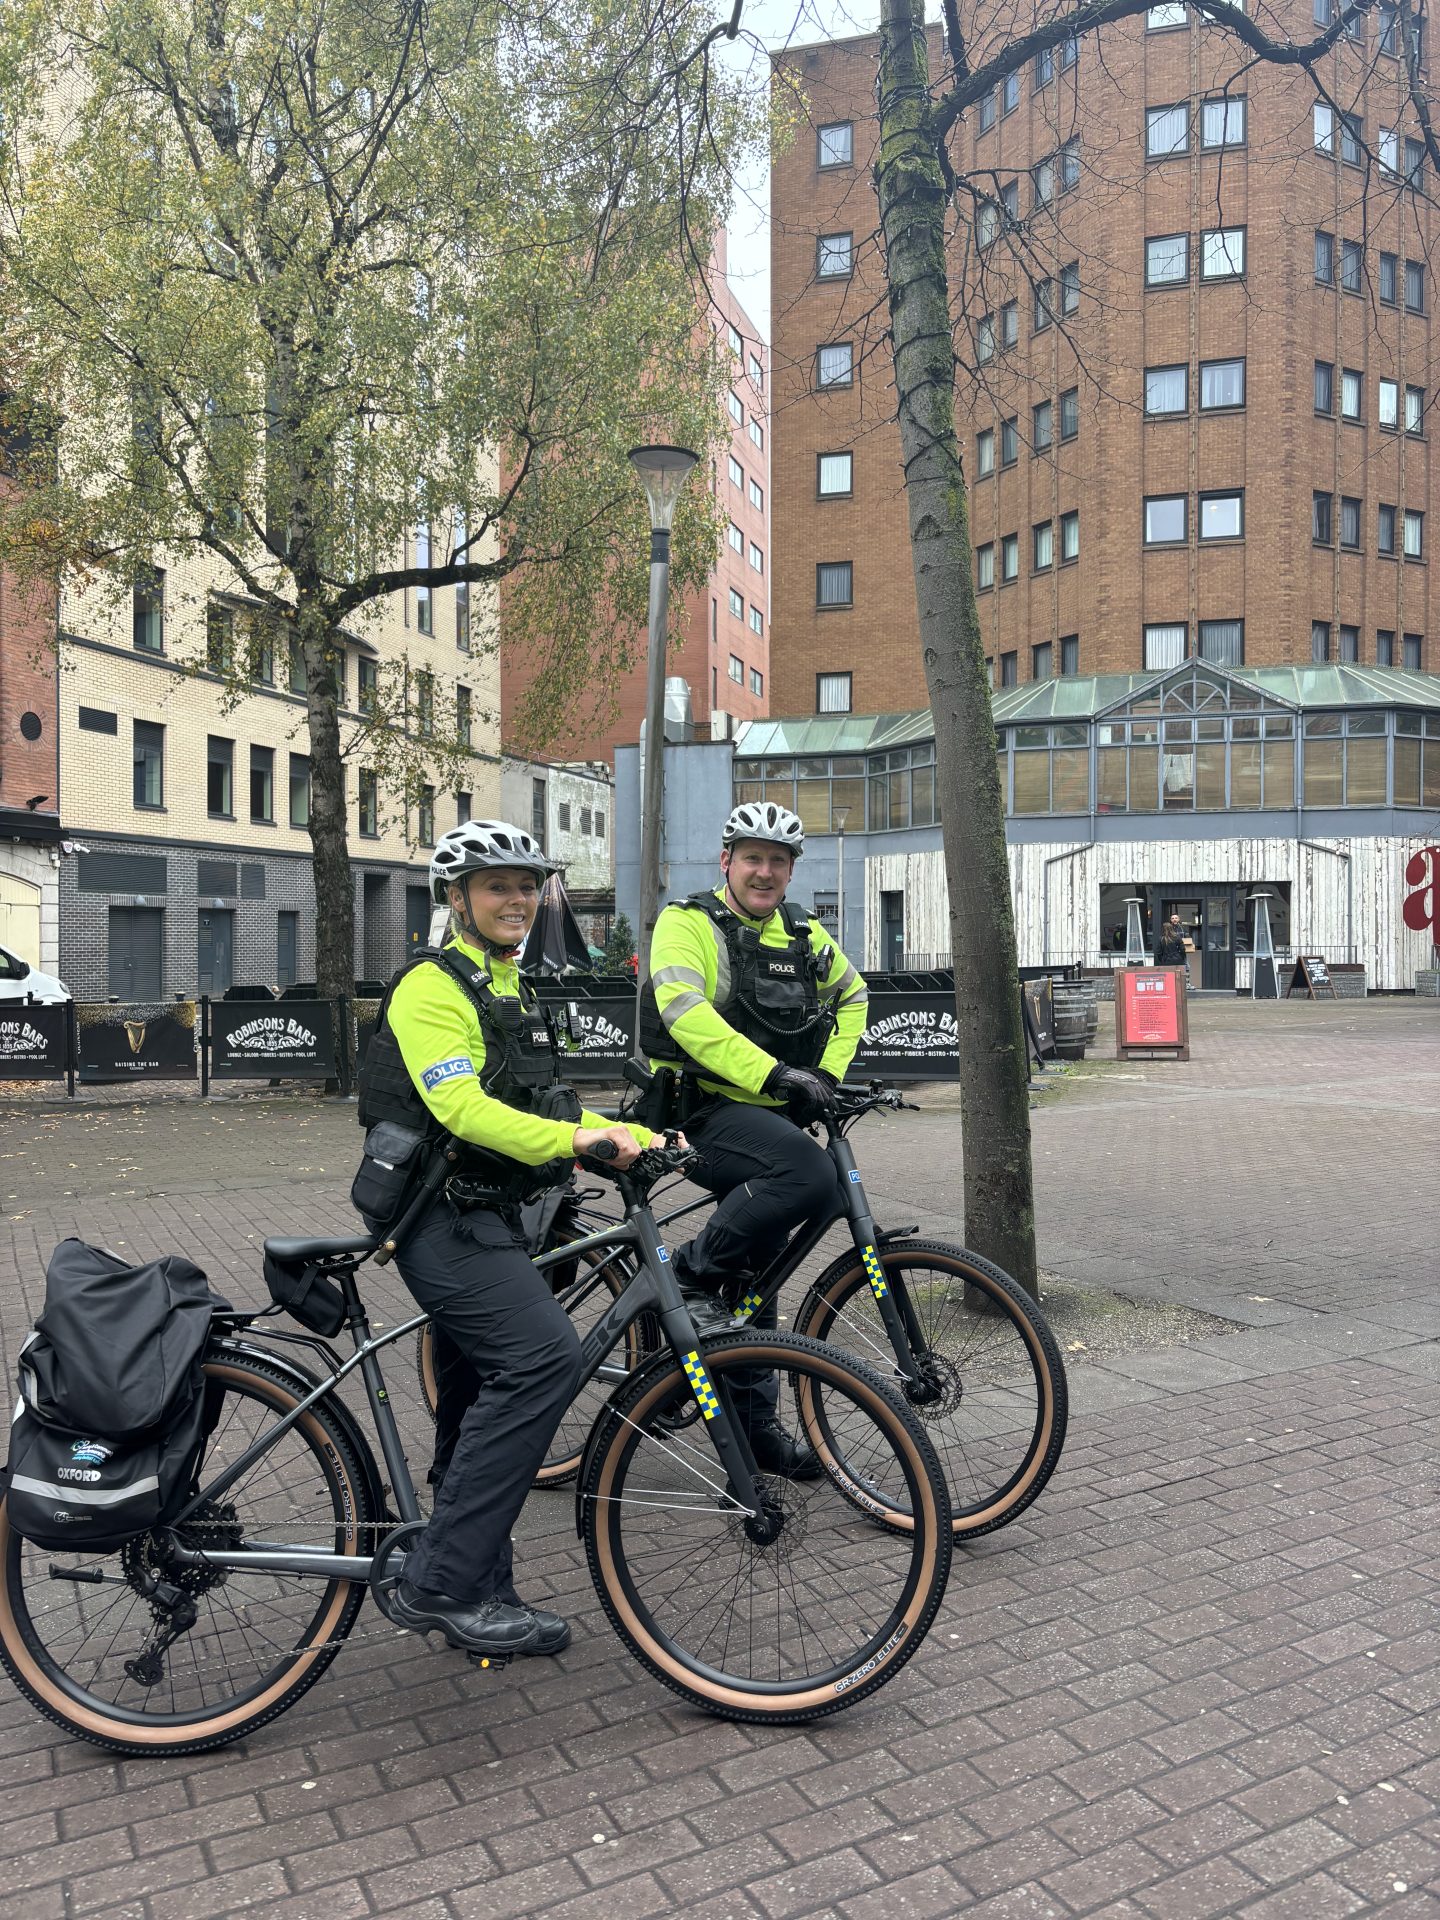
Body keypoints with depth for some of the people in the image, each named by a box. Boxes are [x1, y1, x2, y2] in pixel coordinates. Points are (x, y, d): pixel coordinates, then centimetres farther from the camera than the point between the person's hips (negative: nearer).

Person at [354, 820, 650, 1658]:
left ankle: (480, 1598, 24)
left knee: (484, 1405, 13)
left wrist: (642, 1138, 13)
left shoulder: (511, 993, 19)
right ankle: (439, 1582, -16)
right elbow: (461, 1107, -25)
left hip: (485, 1219, 10)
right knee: (545, 1355, -23)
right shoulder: (433, 987, -11)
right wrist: (573, 1138, -37)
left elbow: (537, 1109, 22)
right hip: (443, 1218, -10)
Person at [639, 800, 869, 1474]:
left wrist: (827, 1072, 10)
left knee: (755, 1270, 13)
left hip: (774, 1115, 7)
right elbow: (687, 1014, -23)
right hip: (705, 1111, -7)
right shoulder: (688, 923, -8)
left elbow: (852, 995, 26)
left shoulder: (803, 935, 12)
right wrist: (773, 1073, -33)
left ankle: (756, 1425, 25)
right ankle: (692, 1273, -14)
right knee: (810, 1176, -33)